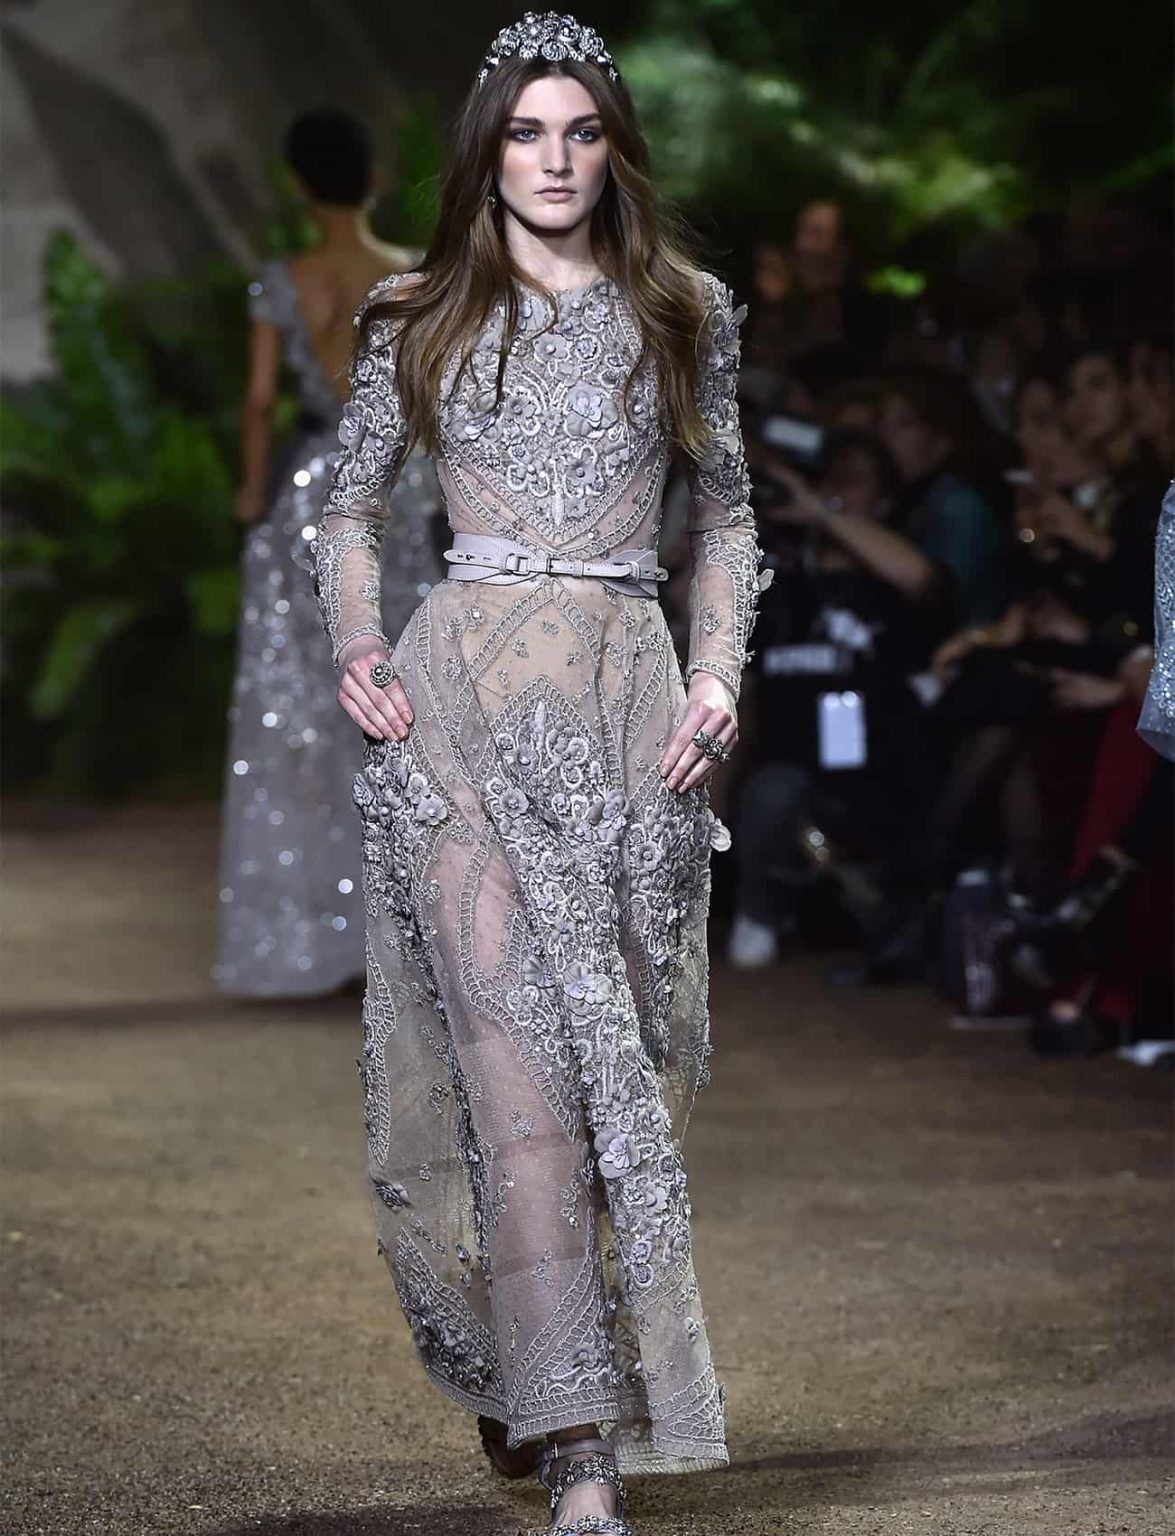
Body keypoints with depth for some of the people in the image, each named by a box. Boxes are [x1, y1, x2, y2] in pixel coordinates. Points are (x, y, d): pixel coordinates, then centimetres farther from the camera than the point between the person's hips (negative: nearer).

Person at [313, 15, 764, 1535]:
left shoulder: (684, 315, 12)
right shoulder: (419, 320, 9)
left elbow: (726, 513, 17)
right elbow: (349, 507, 15)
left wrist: (719, 671, 2)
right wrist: (356, 644, -3)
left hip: (631, 695, 2)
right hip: (466, 688, -2)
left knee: (619, 1048, 0)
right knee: (518, 1039, -13)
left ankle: (523, 1377, 19)